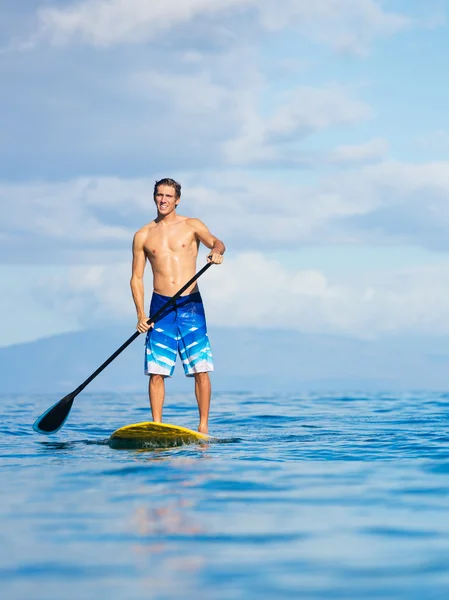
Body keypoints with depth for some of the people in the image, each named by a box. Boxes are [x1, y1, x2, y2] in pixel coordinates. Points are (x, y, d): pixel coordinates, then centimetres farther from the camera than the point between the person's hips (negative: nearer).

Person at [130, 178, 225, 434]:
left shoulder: (191, 226, 6)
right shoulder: (143, 236, 8)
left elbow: (216, 242, -11)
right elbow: (137, 277, 9)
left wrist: (217, 251, -36)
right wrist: (141, 315, -2)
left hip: (191, 305, -1)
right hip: (160, 307, 1)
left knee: (201, 369, -5)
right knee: (156, 372, -3)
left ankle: (204, 427, 1)